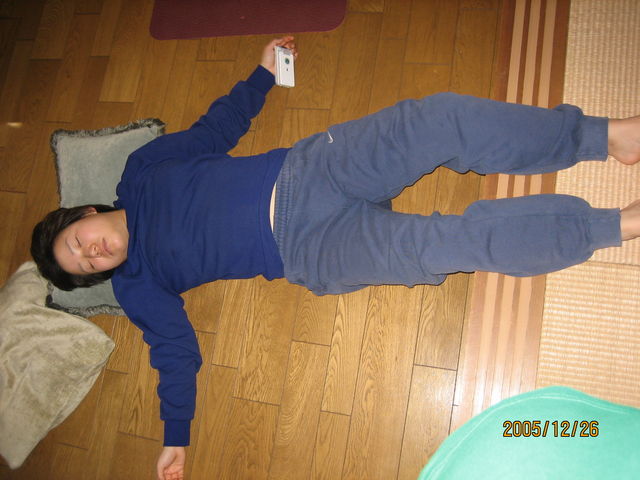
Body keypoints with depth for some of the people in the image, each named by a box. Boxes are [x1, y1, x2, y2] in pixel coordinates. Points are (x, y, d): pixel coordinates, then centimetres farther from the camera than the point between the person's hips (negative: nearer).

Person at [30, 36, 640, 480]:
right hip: (311, 250, -3)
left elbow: (214, 128, 20)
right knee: (441, 243, -26)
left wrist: (262, 73, 20)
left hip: (304, 171, 4)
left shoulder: (141, 170, 12)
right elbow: (176, 352, 6)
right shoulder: (137, 285, 6)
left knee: (442, 119, -18)